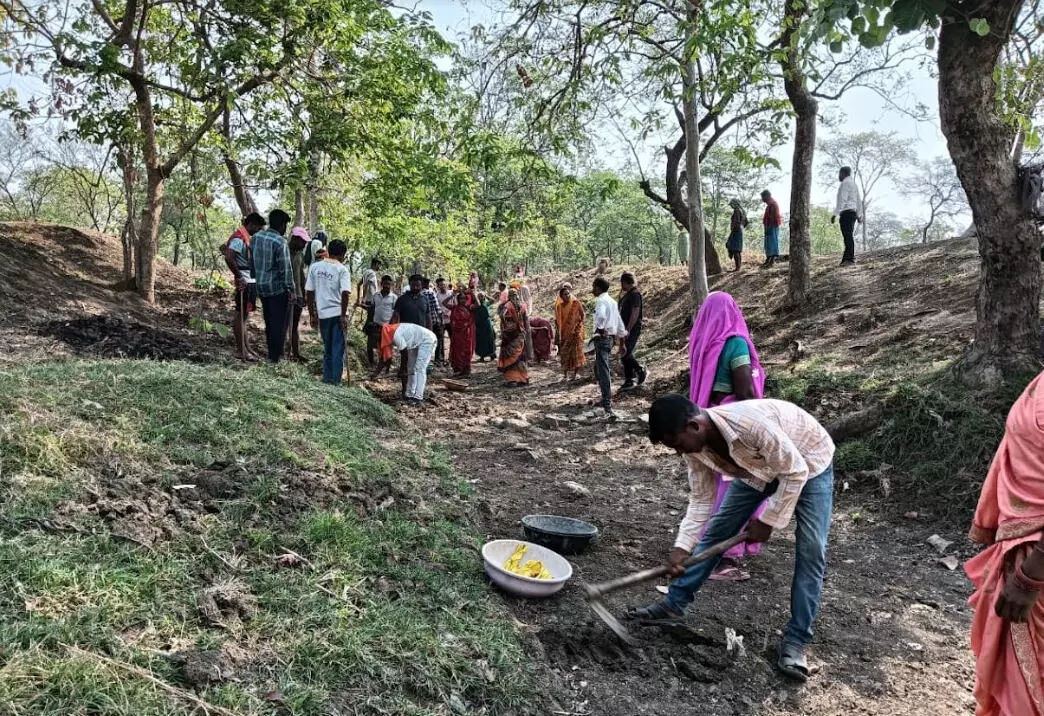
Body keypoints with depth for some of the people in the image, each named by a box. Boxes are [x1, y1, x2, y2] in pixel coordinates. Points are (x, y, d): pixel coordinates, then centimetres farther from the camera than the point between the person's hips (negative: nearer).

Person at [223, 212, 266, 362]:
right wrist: (238, 277, -23)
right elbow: (228, 258, -27)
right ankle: (240, 351, 1)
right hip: (244, 282, -10)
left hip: (252, 281, 10)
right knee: (240, 315, -4)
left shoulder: (248, 237, 15)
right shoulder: (238, 238, -15)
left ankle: (246, 347, 23)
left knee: (245, 315, 15)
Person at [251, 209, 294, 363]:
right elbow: (286, 269, -18)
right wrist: (291, 289, -10)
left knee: (269, 321, 18)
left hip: (261, 287, 7)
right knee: (280, 322, 2)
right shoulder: (280, 242, -17)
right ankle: (275, 356, 6)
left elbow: (252, 260, 12)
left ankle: (271, 352, 26)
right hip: (278, 288, -7)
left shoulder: (256, 237, 5)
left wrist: (256, 279, 20)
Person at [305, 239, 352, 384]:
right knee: (338, 348, 4)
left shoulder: (314, 266, 6)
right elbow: (345, 293, -17)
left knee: (327, 348, 16)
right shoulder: (342, 269, -6)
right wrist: (344, 315, -11)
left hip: (322, 313, 4)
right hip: (338, 313, -4)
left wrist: (312, 315, 12)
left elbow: (309, 292, 6)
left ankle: (327, 377, 18)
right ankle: (335, 379, 5)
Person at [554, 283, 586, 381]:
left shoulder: (576, 304, -3)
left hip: (575, 332, -2)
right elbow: (557, 320, 10)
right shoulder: (559, 306, 5)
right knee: (564, 353, 2)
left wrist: (580, 325, -15)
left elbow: (583, 316, 0)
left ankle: (576, 373, 9)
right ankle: (565, 375, 8)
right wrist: (558, 334, 5)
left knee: (576, 351, 0)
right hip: (564, 333, 3)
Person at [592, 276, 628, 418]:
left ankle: (608, 407, -15)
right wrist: (622, 342, 26)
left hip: (602, 338, -10)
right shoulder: (612, 302, 17)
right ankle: (607, 399, 38)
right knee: (599, 368, 25)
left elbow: (601, 316, -36)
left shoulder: (601, 301, -12)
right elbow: (620, 324, 21)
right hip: (610, 338, 10)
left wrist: (600, 329, -20)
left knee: (603, 372, -11)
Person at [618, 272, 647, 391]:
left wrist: (628, 329, -23)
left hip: (632, 330, -10)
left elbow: (635, 313, -20)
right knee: (626, 355, 9)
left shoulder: (635, 294, -13)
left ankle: (641, 371, 4)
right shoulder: (627, 294, 17)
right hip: (626, 329, 10)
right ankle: (629, 381, 13)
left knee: (625, 355, -12)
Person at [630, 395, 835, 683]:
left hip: (808, 463, -5)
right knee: (715, 531, 2)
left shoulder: (751, 422, -44)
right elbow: (701, 500, -10)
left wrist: (768, 519, -23)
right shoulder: (695, 446, -21)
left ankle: (795, 640, 0)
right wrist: (681, 547, -19)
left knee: (810, 550, -13)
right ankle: (673, 605, 12)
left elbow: (795, 472, -31)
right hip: (757, 467, 5)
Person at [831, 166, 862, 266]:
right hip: (853, 212, 10)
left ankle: (850, 258, -16)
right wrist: (859, 215, 28)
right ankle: (847, 258, 10)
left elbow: (842, 200, -17)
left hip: (846, 212, -10)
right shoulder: (853, 184, 23)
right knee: (850, 236, 9)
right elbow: (859, 200, 25)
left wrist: (835, 214, -20)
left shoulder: (845, 183, -7)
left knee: (848, 235, -13)